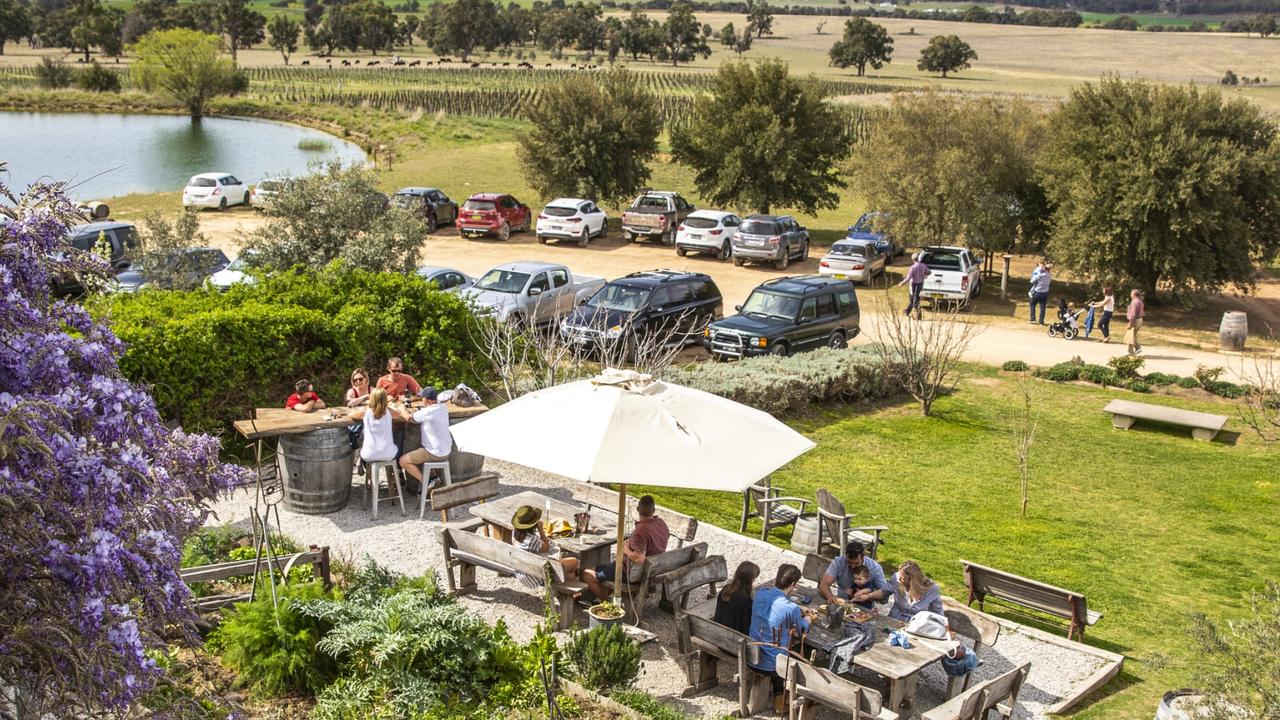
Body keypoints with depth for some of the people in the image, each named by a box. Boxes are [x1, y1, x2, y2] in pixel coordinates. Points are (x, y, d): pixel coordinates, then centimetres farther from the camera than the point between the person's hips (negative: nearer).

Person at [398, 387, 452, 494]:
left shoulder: (426, 412, -23)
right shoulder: (443, 408, 0)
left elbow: (408, 418, -8)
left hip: (435, 453, -9)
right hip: (446, 451, 9)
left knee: (403, 461, 1)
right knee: (417, 452, 32)